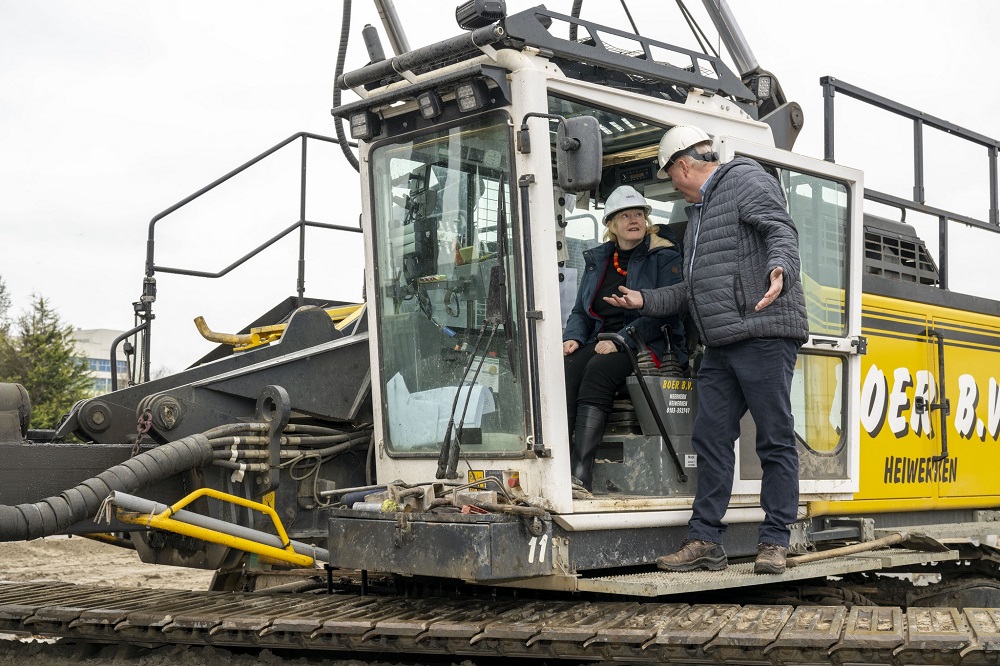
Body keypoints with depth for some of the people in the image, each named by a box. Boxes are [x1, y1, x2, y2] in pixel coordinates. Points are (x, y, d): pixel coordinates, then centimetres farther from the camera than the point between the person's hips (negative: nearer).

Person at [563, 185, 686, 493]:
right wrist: (573, 337, -1)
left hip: (649, 344, -5)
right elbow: (580, 312, 23)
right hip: (601, 340, 5)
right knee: (567, 369, -29)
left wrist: (621, 340, -19)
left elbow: (663, 312, -9)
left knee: (598, 370, -35)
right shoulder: (597, 260, 21)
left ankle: (581, 471, -44)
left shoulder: (663, 256, 4)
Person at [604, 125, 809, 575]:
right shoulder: (699, 210, 27)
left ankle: (774, 541, 2)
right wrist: (645, 301, 23)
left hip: (763, 335, -9)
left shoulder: (747, 181, 1)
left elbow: (782, 231, -16)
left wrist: (780, 270, -36)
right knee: (710, 439, 5)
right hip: (720, 346, 9)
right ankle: (705, 541, 8)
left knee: (775, 440, -3)